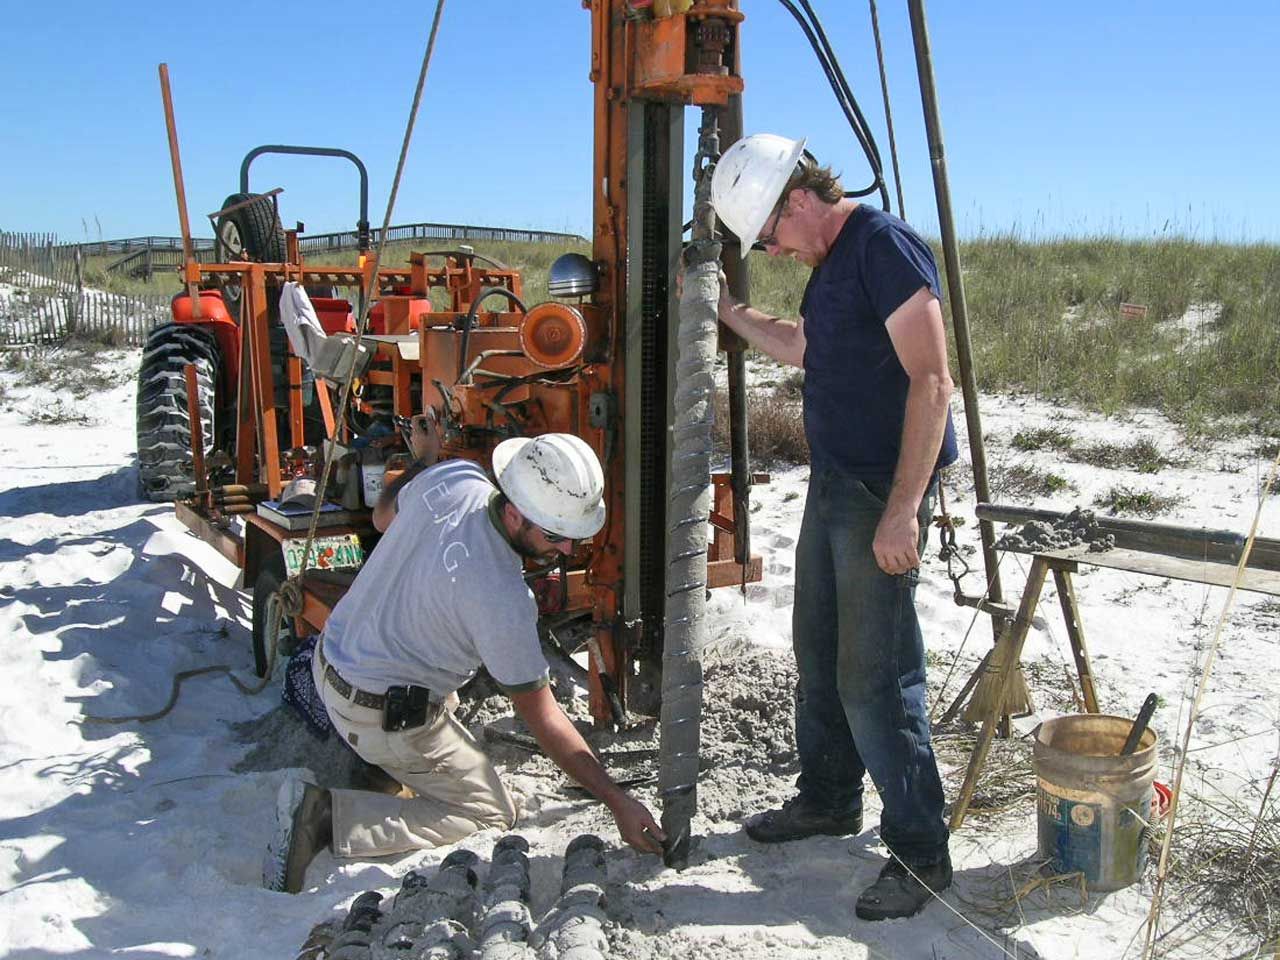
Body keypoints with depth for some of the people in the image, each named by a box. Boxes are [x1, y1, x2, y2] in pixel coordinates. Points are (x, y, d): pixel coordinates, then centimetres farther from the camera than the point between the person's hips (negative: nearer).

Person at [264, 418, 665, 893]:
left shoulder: (451, 477, -14)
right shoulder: (502, 599, -32)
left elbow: (383, 517, 10)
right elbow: (541, 715, -22)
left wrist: (423, 457, 27)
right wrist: (618, 801, -16)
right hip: (385, 718, -9)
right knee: (493, 813, 6)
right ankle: (329, 817, -6)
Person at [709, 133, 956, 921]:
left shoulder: (886, 245, -16)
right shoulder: (832, 263, 14)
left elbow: (932, 382, -22)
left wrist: (903, 508, -25)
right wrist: (726, 308, 23)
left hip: (885, 492, -10)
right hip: (833, 482, 10)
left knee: (875, 677, -7)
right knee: (820, 652, 18)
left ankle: (921, 854, 7)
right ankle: (829, 799, 35)